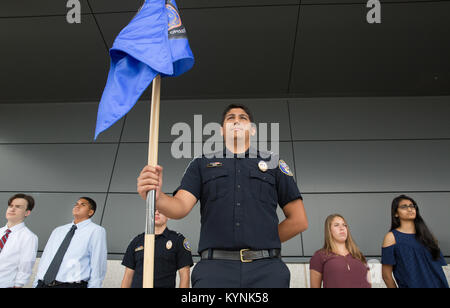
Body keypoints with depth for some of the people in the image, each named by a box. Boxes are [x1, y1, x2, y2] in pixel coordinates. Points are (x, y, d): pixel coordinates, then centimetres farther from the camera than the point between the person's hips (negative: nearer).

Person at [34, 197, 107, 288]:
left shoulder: (96, 231, -3)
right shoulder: (58, 231, 16)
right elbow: (44, 259, 14)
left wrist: (93, 286, -10)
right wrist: (36, 284, 8)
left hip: (71, 284, -5)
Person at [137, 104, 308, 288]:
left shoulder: (274, 164, 14)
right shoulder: (201, 164, 15)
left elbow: (299, 221, 12)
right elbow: (180, 207, -1)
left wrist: (261, 242, 9)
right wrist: (157, 197, -22)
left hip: (267, 270, 1)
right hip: (215, 268, 0)